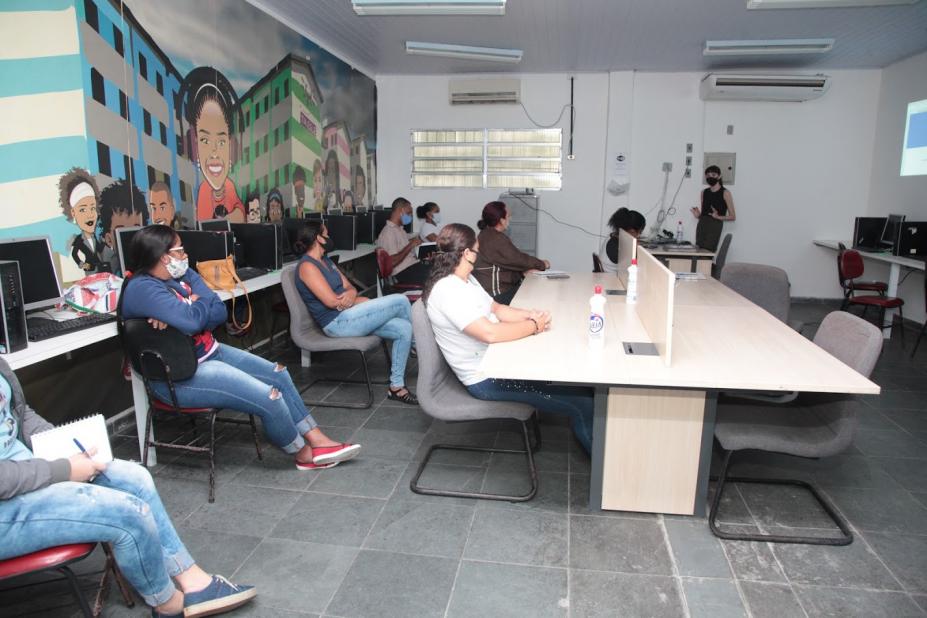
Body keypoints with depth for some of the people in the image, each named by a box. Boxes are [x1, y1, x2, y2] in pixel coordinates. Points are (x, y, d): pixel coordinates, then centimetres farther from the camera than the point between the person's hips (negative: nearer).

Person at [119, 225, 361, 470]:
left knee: (278, 374, 7)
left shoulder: (183, 275, 6)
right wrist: (199, 303, -10)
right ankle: (304, 454, 7)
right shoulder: (142, 288, -20)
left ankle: (317, 440, 12)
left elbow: (220, 313, -4)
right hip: (180, 378, -10)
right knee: (269, 398, -18)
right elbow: (192, 321, -33)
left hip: (210, 353, 10)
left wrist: (178, 316, -20)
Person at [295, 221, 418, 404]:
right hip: (337, 323, -9)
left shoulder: (326, 261, 18)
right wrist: (361, 301, -4)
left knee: (404, 329, -7)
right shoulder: (307, 266, -11)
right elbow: (331, 301, -18)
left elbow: (350, 288, 14)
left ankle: (396, 387, 1)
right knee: (400, 301, -13)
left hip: (347, 317, 9)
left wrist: (351, 295, -11)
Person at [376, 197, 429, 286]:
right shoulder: (388, 232, -12)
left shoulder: (400, 229, 18)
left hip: (413, 264, 10)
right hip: (404, 272, -9)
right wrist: (410, 245, -14)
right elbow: (392, 262, -20)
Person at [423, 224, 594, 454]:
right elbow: (490, 333, -32)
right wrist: (534, 326, -18)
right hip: (486, 379, -11)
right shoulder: (447, 291, -24)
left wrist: (530, 315, -4)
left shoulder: (466, 279, 8)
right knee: (582, 403, -13)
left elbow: (496, 309, 15)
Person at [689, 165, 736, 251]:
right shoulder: (704, 192, 15)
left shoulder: (725, 193, 1)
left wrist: (718, 217, -16)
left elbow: (732, 216, 0)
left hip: (715, 227, -5)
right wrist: (698, 215, 0)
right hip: (701, 225, 5)